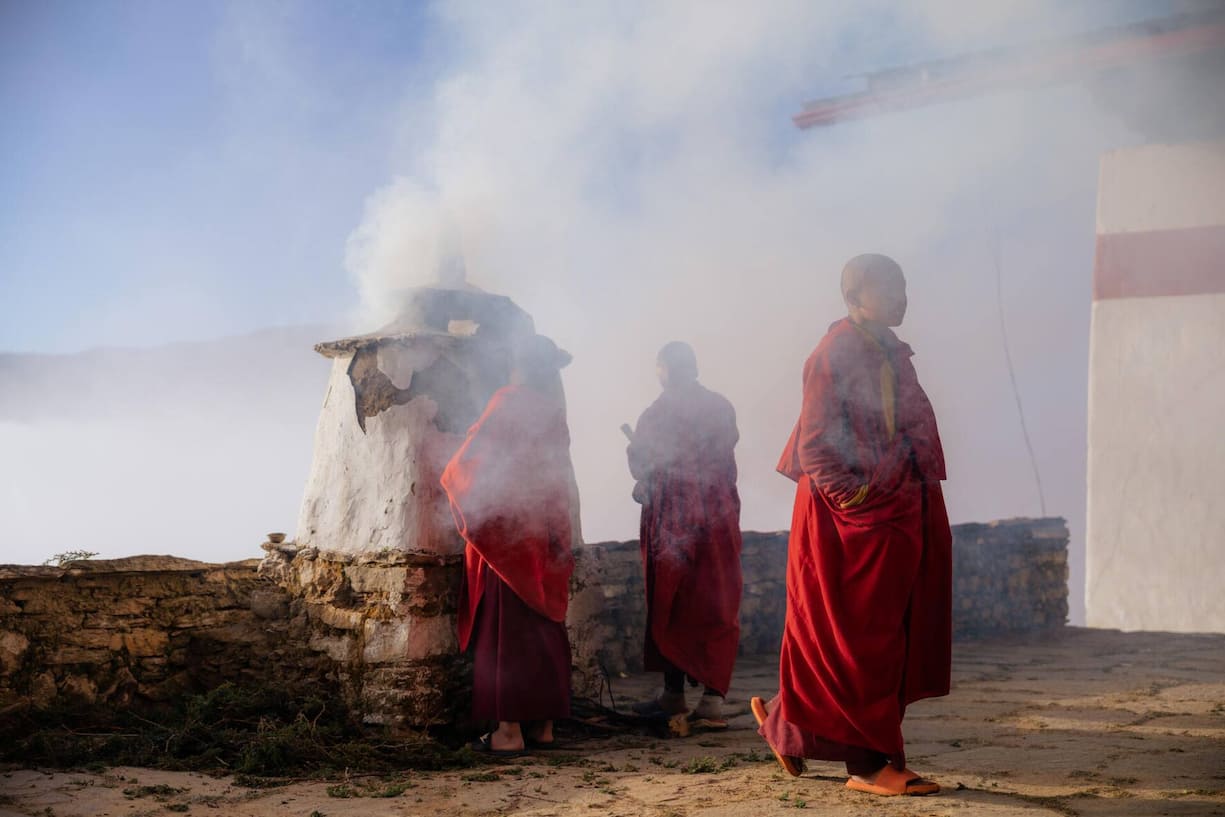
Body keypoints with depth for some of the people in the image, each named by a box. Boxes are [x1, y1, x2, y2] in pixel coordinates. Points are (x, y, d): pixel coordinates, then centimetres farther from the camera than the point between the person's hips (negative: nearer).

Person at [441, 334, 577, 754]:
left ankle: (510, 729, -2)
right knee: (544, 622, 10)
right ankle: (543, 723, 15)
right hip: (546, 529, 6)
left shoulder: (508, 401, -10)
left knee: (505, 627, -3)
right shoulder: (554, 411, 9)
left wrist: (449, 477, 10)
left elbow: (472, 458, -9)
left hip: (504, 526, -6)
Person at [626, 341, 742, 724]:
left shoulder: (655, 414, -7)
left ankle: (674, 694, 16)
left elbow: (640, 464, -2)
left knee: (671, 607, 9)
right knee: (717, 609, 5)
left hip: (670, 518, -2)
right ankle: (712, 697, -1)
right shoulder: (721, 407, 2)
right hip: (718, 517, 2)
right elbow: (726, 456, 12)